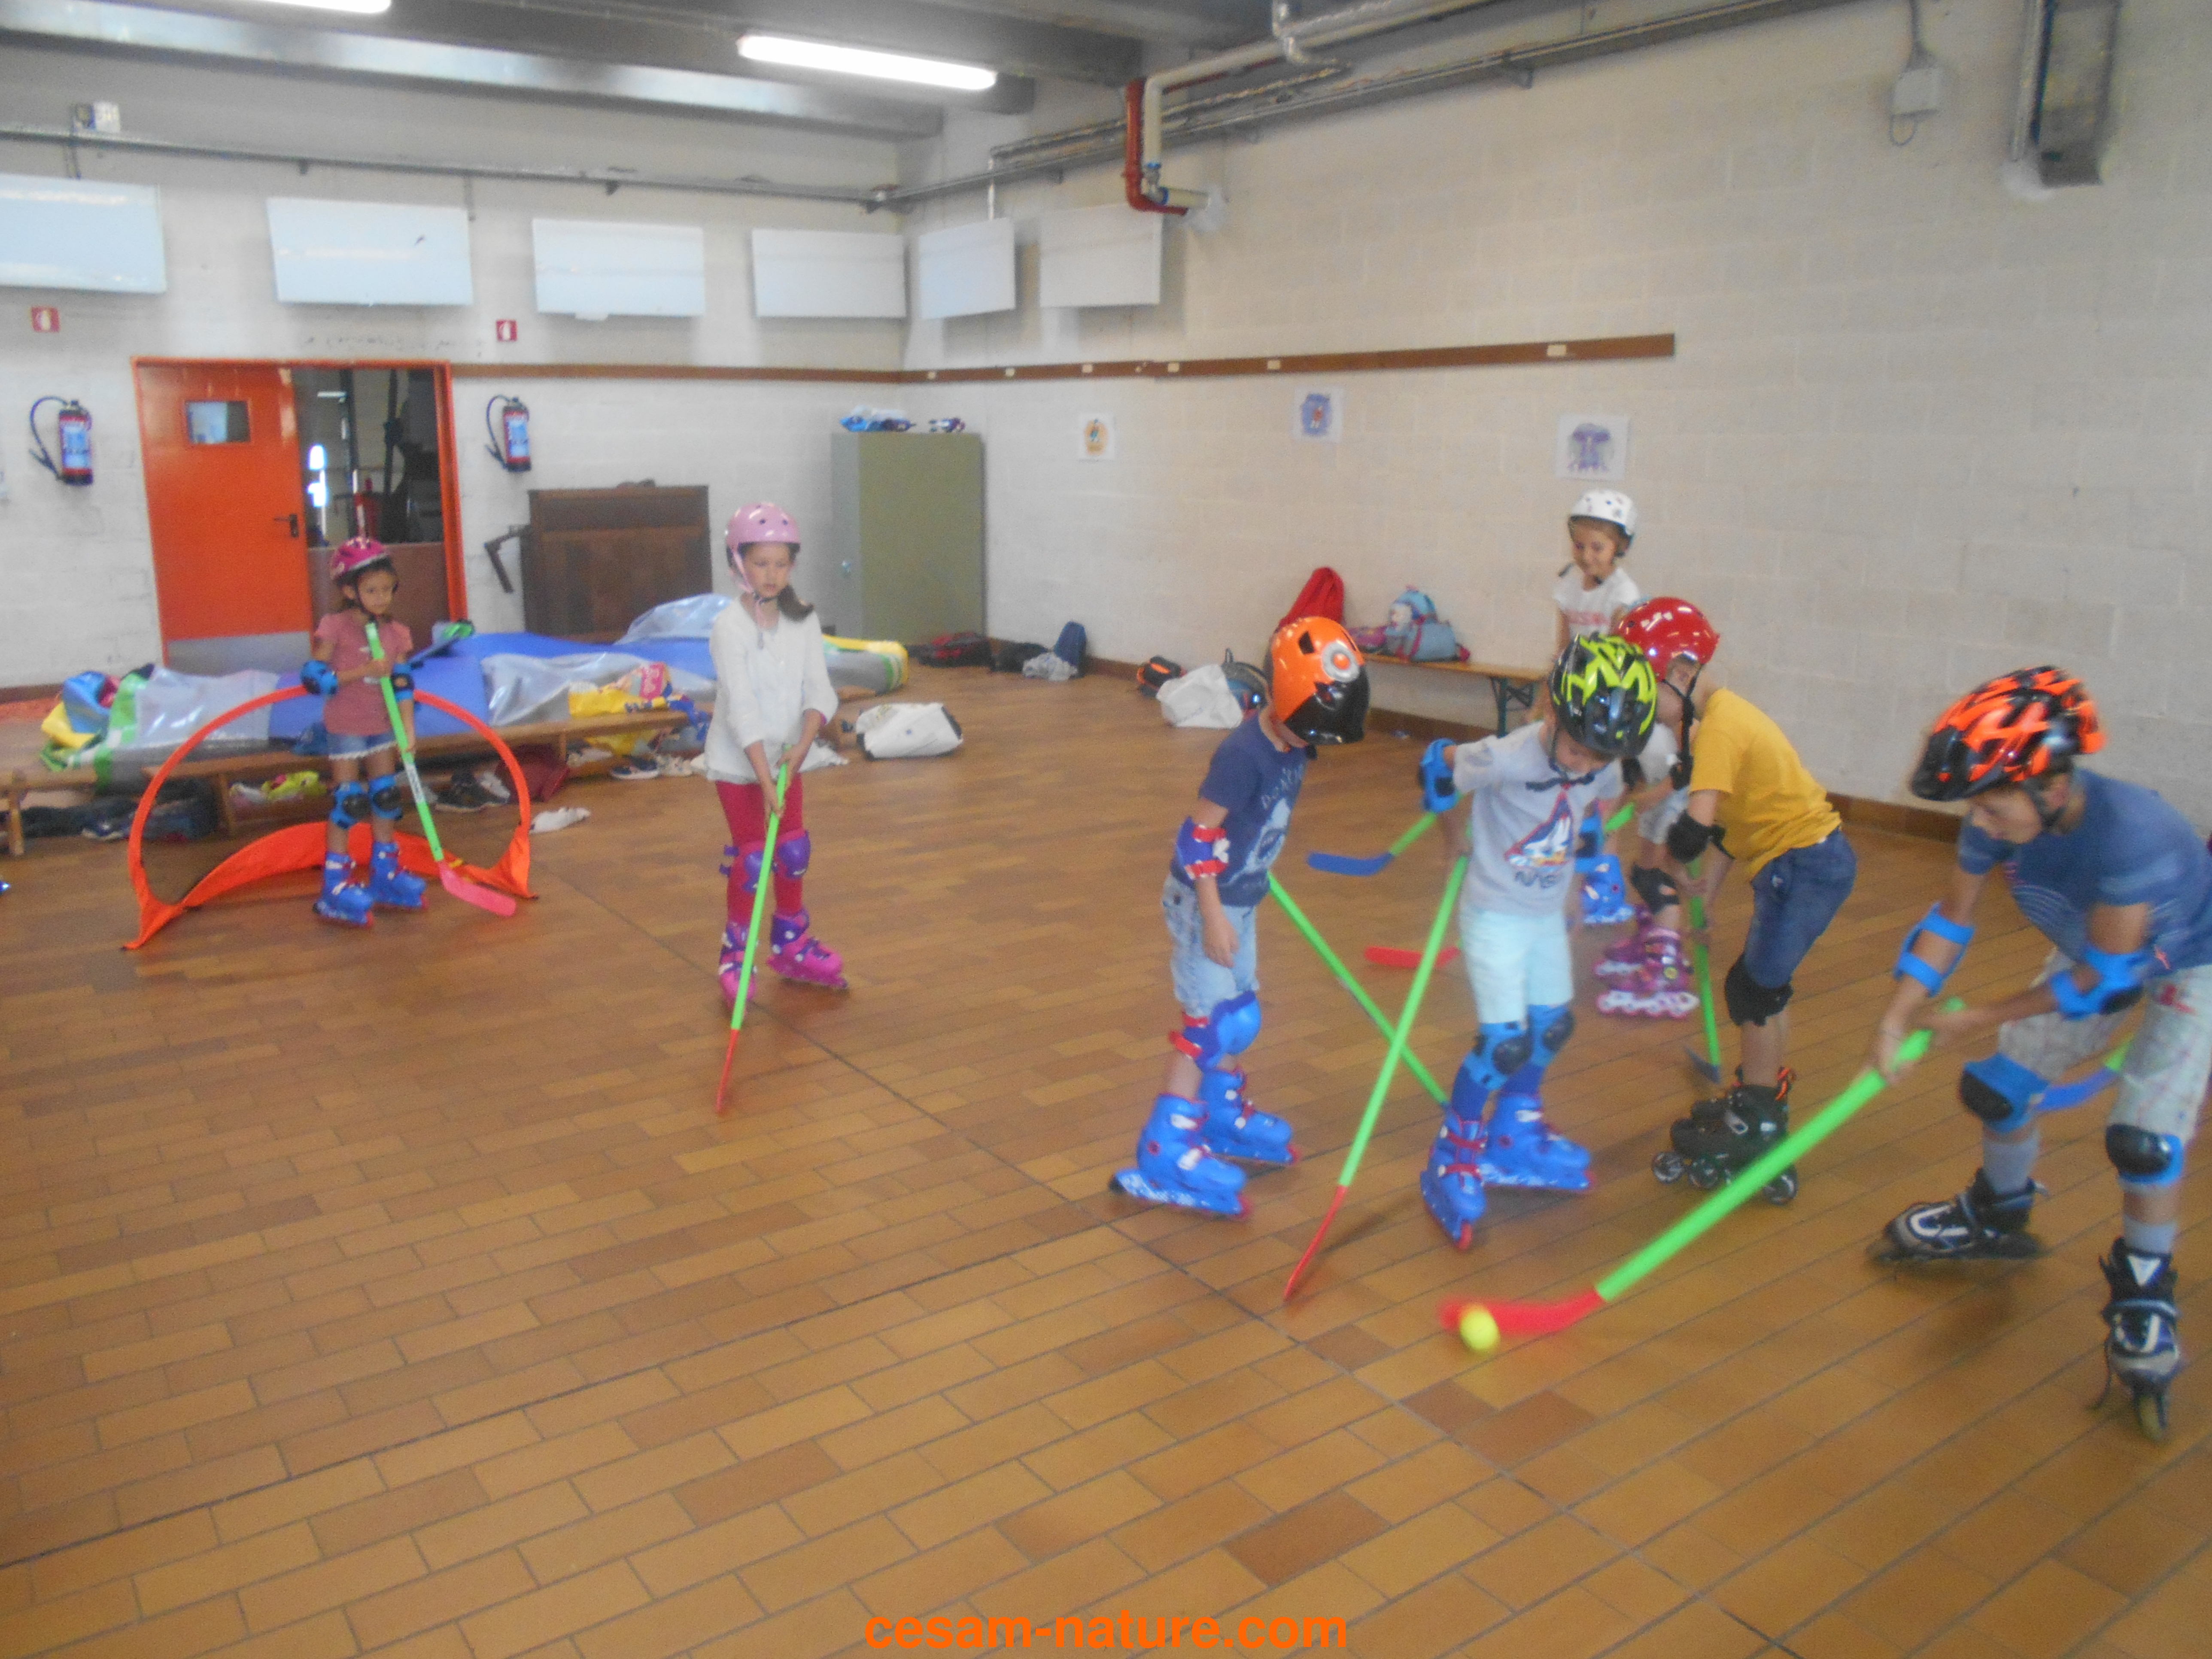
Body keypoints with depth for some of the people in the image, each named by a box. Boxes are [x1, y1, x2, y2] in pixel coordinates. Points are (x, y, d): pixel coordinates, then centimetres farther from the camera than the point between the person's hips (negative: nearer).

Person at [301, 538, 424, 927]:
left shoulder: (395, 633, 0)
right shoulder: (335, 628, -13)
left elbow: (403, 684, -2)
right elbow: (313, 677, -17)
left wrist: (409, 729, -11)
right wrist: (363, 671, -24)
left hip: (382, 725, 5)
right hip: (346, 726, -5)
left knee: (387, 797, 10)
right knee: (348, 803, -4)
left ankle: (384, 876, 24)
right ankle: (335, 888, 3)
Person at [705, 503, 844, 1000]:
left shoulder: (804, 620, -2)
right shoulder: (729, 628, -18)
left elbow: (819, 689, -9)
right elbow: (742, 708, -23)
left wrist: (802, 745, -25)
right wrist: (765, 776, -29)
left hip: (786, 756, 5)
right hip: (737, 761, -5)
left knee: (795, 850, 11)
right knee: (751, 857, -2)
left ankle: (792, 945, 29)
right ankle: (735, 957, 13)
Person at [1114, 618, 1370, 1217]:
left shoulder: (1292, 742, -1)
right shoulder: (1243, 754, -26)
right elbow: (1200, 833, -24)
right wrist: (1213, 916, -25)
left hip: (1240, 897, 9)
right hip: (1204, 900, -9)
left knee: (1239, 1011, 18)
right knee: (1212, 1022, -7)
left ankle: (1221, 1116, 36)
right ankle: (1166, 1151, -2)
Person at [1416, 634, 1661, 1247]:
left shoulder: (1605, 768, -9)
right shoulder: (1507, 758, -29)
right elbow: (1436, 763, -14)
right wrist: (1456, 834, -1)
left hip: (1548, 915, 7)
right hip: (1494, 915, -7)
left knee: (1554, 1025, 16)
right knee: (1505, 1042, -12)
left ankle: (1514, 1135, 36)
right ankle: (1453, 1160, 5)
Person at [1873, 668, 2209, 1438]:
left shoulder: (2130, 835, -43)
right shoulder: (2000, 818, -25)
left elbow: (2102, 978, -31)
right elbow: (1952, 918, -14)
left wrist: (1977, 1019, -22)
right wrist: (1899, 1015, -22)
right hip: (2094, 947, 6)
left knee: (2145, 1135, -13)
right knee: (2000, 1084, 7)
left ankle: (2143, 1295, 11)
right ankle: (1998, 1218, 33)